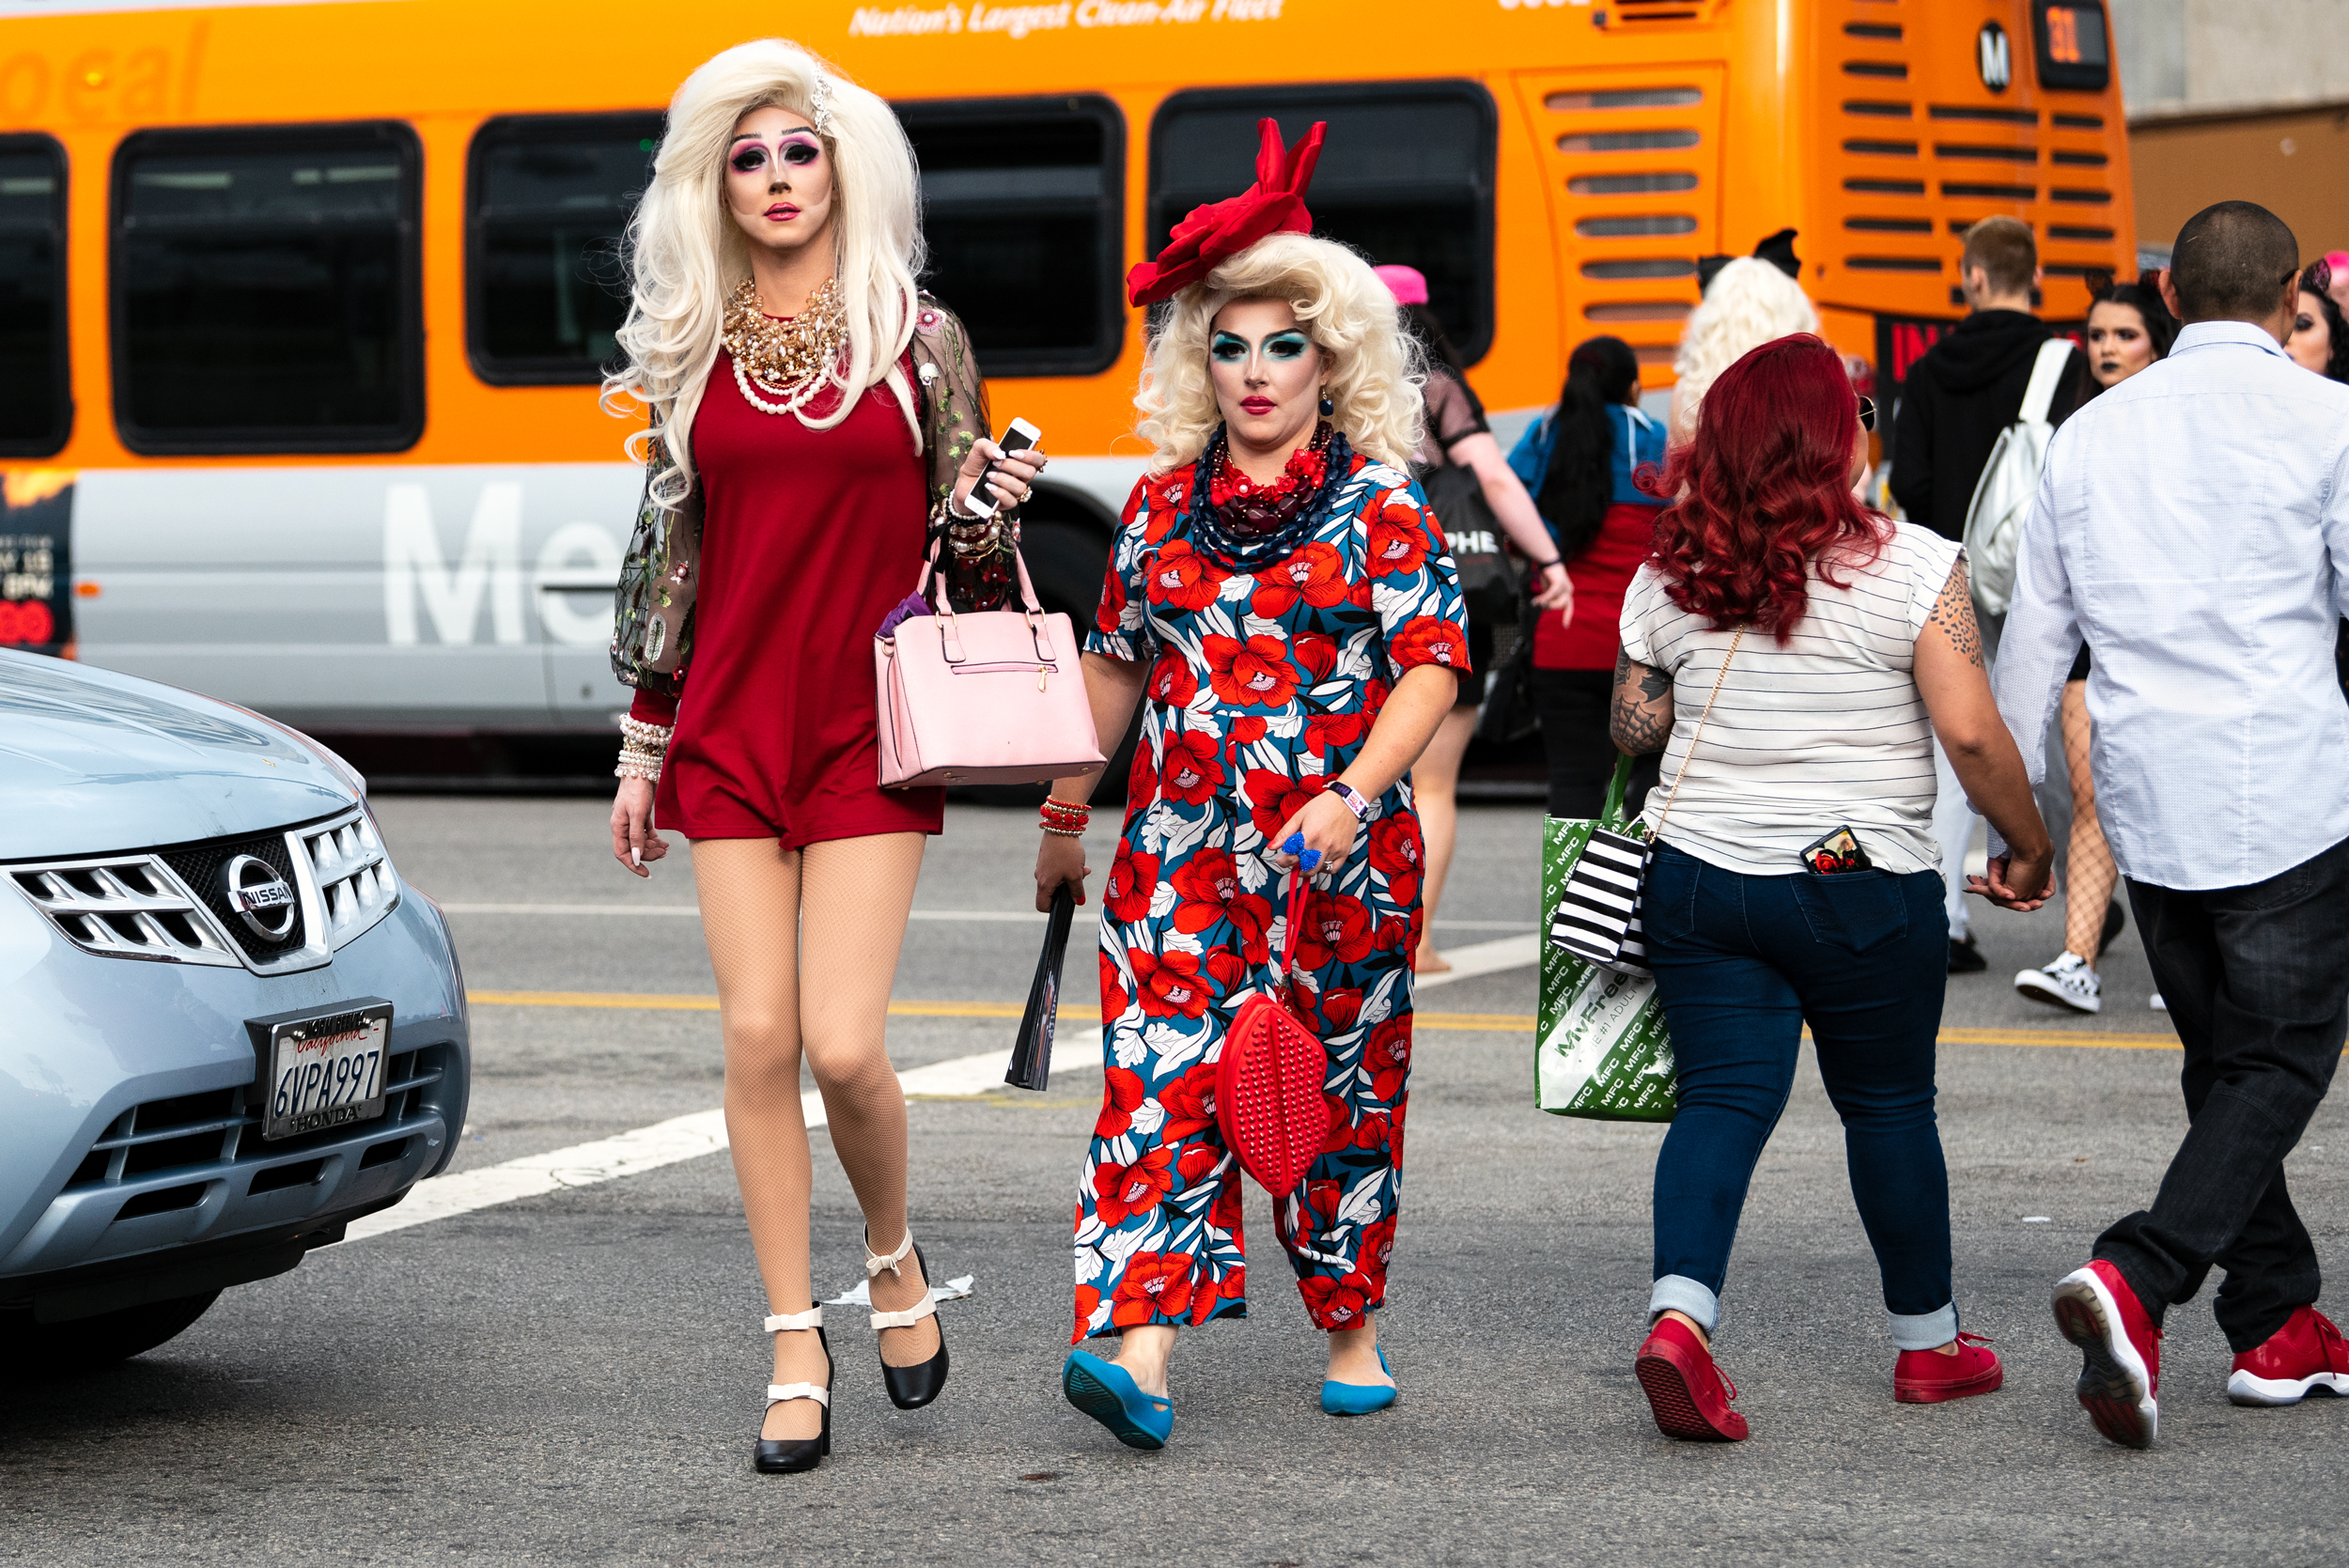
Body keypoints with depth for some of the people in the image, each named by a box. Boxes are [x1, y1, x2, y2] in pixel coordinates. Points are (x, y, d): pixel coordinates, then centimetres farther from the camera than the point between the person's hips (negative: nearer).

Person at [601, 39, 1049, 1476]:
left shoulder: (917, 337, 3)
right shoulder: (691, 349, 8)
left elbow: (962, 542, 10)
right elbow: (664, 552, 12)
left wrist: (989, 499, -14)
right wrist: (643, 743, 11)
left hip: (870, 734, -2)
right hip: (730, 735, 2)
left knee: (844, 1041, -11)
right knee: (759, 1038, -1)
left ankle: (897, 1262, 18)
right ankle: (797, 1347, 9)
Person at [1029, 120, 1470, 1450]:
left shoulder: (1381, 506, -2)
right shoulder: (1162, 504, 10)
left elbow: (1434, 666, -8)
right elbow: (1116, 664, 19)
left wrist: (1351, 798, -20)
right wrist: (1067, 813, 21)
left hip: (1341, 857, -2)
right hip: (1180, 847, 2)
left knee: (1341, 1090, 7)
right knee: (1162, 1077, -10)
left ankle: (1354, 1329, 25)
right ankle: (1142, 1351, -19)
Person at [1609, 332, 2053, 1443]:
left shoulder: (1670, 573, 2)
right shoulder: (1913, 568, -10)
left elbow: (1632, 727, 7)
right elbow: (1971, 734, -13)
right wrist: (2029, 848, 1)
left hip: (1698, 879, 3)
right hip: (1861, 884, -3)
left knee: (1723, 1098, 3)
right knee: (1889, 1104, 12)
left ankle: (1679, 1311, -20)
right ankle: (1929, 1340, 25)